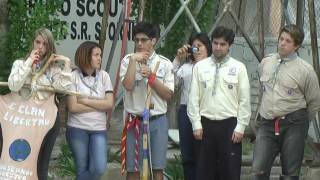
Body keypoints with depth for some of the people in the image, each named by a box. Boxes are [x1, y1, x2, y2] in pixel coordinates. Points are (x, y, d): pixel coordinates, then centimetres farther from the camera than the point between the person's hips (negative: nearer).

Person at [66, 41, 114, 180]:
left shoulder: (103, 76, 3)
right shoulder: (73, 76, -5)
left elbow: (109, 104, -5)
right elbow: (73, 107, -12)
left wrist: (85, 101, -10)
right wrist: (98, 105, -8)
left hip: (99, 129, 2)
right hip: (77, 129, -2)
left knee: (99, 168, -13)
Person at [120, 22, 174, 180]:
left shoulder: (164, 63, 2)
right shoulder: (128, 61, 0)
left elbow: (168, 95, -2)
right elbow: (128, 85, -16)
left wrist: (151, 77, -13)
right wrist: (134, 60, -14)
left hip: (158, 120, 1)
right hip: (134, 121, 0)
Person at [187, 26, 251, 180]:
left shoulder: (238, 68, 1)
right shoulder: (200, 66, 5)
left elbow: (244, 100, 0)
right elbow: (194, 97, 5)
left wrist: (240, 127, -5)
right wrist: (196, 125, -1)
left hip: (230, 124, -1)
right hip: (206, 124, 2)